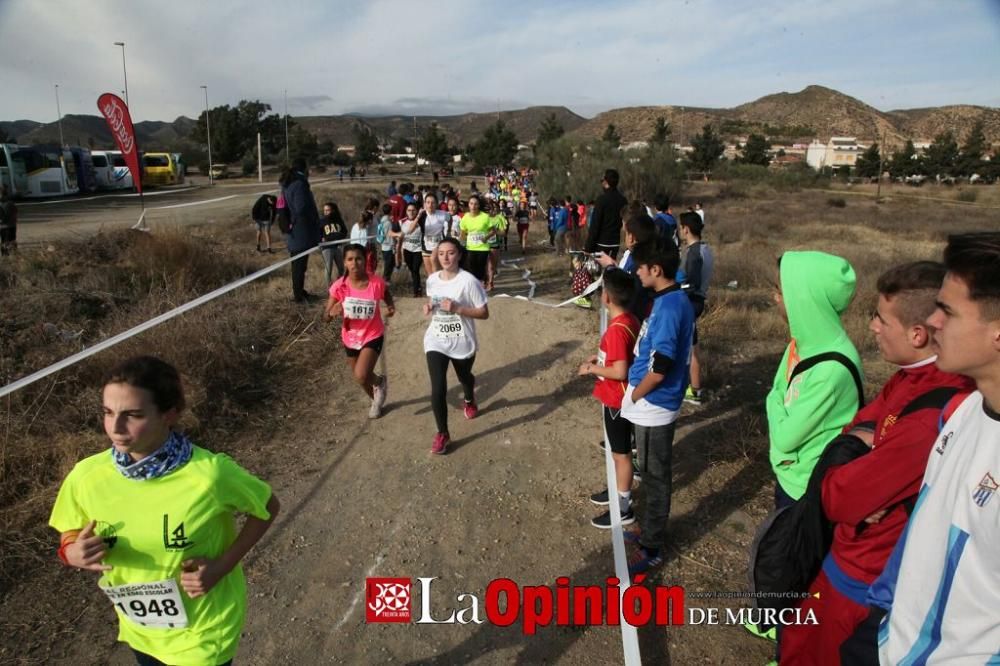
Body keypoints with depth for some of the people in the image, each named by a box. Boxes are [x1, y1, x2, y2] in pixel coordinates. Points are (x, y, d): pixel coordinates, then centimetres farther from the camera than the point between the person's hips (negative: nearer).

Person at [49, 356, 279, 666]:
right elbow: (71, 537, 1)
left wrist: (222, 566, -21)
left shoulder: (209, 474, -29)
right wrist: (73, 554, -20)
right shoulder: (87, 476, -18)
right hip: (139, 630, 4)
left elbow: (268, 508, -12)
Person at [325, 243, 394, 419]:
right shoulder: (339, 286, -16)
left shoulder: (377, 283, -19)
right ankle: (376, 400, 52)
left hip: (373, 336, -3)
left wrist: (391, 308, -19)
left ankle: (380, 382, 17)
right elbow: (327, 317, -9)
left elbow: (388, 298, 3)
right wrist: (332, 312, -32)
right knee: (360, 377, 20)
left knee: (361, 376, -20)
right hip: (350, 337, 3)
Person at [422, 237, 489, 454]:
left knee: (464, 377, 26)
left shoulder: (469, 281, -19)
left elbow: (484, 313, -16)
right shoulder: (432, 279, -3)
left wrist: (457, 309, -27)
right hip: (436, 341, 2)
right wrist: (429, 306, -6)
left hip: (462, 343, -2)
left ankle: (469, 401, 62)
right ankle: (442, 434, 8)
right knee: (438, 389, -10)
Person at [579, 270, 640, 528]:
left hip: (616, 400, -9)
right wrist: (600, 356, 8)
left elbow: (620, 371, -29)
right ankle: (620, 491, 40)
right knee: (618, 449, 23)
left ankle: (623, 509, 19)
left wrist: (592, 369, -16)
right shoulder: (630, 320, 2)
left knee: (621, 453, 4)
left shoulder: (616, 329, -28)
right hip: (618, 397, 9)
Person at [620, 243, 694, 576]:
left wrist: (634, 396, -12)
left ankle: (651, 548, 20)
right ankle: (651, 530, 38)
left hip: (653, 406, -9)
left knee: (655, 477, 5)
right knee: (653, 474, 21)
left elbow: (660, 367, -26)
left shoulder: (668, 306, -25)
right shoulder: (676, 299, 6)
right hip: (656, 403, 9)